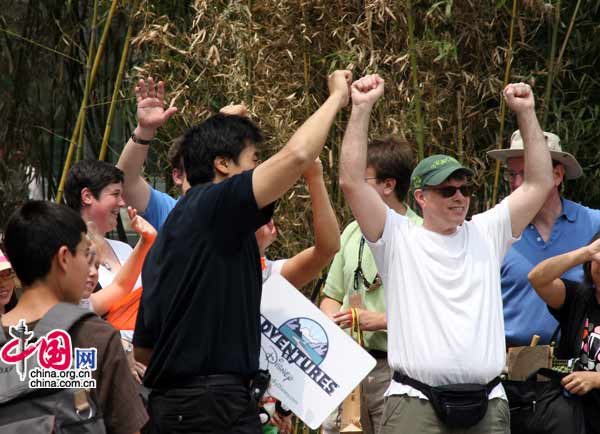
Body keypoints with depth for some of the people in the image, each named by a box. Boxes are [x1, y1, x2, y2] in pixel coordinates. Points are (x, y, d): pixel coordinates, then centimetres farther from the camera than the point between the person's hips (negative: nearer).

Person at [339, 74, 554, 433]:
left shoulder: (486, 234, 16)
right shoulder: (399, 238, 6)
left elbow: (539, 184, 14)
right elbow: (352, 182, -3)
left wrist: (526, 113, 11)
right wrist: (362, 108, -5)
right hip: (417, 402, -3)